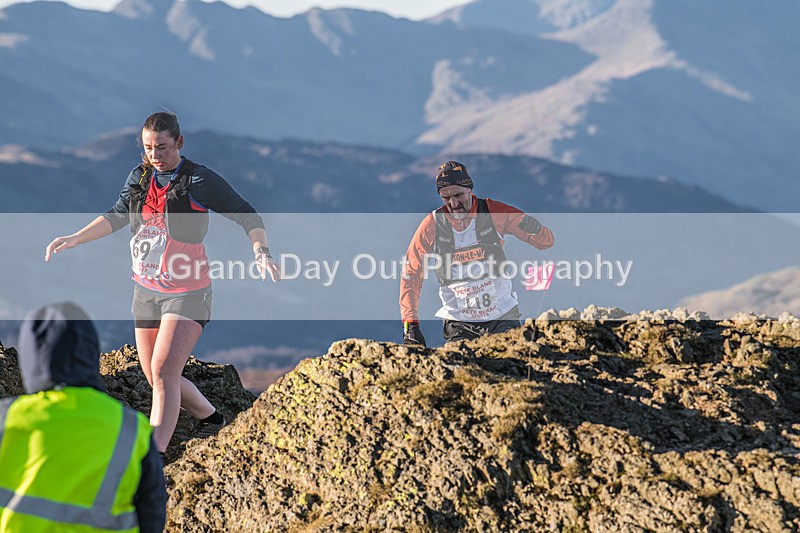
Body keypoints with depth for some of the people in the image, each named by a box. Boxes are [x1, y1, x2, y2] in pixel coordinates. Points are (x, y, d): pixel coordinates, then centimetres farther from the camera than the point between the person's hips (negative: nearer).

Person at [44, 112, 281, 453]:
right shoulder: (139, 177, 5)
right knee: (157, 378, 13)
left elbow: (246, 216, -5)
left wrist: (261, 252, -21)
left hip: (187, 293, -7)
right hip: (146, 291, 7)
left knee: (163, 371, -20)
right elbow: (117, 216, 20)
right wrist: (75, 239, 11)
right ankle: (210, 417, 39)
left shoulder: (201, 181, -11)